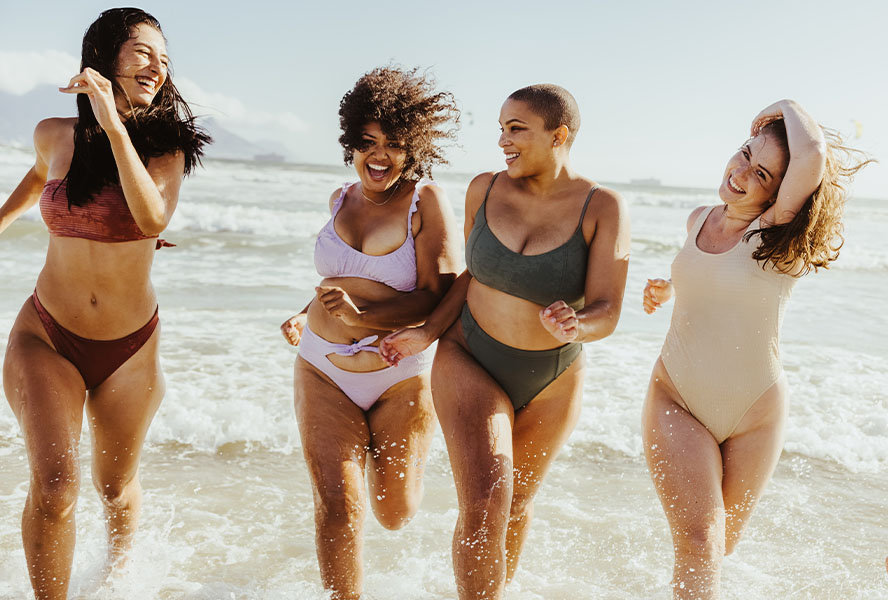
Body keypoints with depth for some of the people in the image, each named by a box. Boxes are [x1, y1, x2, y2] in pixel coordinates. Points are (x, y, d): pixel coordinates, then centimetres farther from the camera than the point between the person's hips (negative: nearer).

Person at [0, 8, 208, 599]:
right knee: (55, 486, -16)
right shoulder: (54, 135, -4)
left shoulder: (167, 147, -10)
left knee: (116, 486, 18)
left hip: (129, 348, 0)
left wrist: (114, 126, -36)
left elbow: (154, 219, -31)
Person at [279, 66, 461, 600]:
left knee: (394, 514, 15)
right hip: (324, 372, 3)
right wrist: (308, 317, 13)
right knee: (338, 508, -7)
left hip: (402, 379, -3)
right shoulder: (342, 199, 6)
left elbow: (444, 295, -19)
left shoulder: (427, 201, -12)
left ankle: (396, 460, 49)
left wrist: (362, 317, -29)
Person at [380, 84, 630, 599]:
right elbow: (474, 272, 5)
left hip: (551, 381, 0)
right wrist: (428, 332, -5)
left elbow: (607, 313, -21)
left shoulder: (603, 208, -17)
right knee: (483, 508, -17)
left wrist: (574, 328, -43)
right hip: (470, 362, 0)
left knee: (516, 504, 20)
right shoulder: (485, 189, -8)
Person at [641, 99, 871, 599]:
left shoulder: (780, 234, -16)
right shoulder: (699, 220, 0)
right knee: (699, 543, -14)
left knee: (723, 546, 18)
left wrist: (789, 107, -18)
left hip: (754, 415, -2)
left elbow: (813, 154, -37)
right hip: (677, 401, 2)